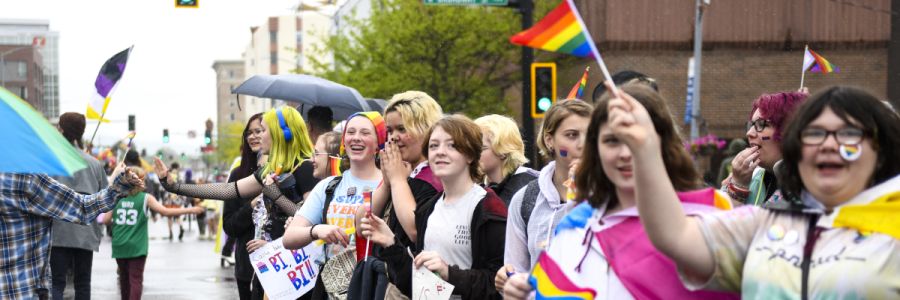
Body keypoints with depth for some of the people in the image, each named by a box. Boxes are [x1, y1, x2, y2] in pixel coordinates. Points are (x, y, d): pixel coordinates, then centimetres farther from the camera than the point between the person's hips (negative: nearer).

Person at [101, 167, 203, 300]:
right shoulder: (146, 198, -5)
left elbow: (105, 220, 1)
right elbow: (166, 211, -12)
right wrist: (190, 210, -8)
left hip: (119, 246, 4)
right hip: (136, 247, -3)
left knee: (124, 278, 18)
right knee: (136, 279, -4)